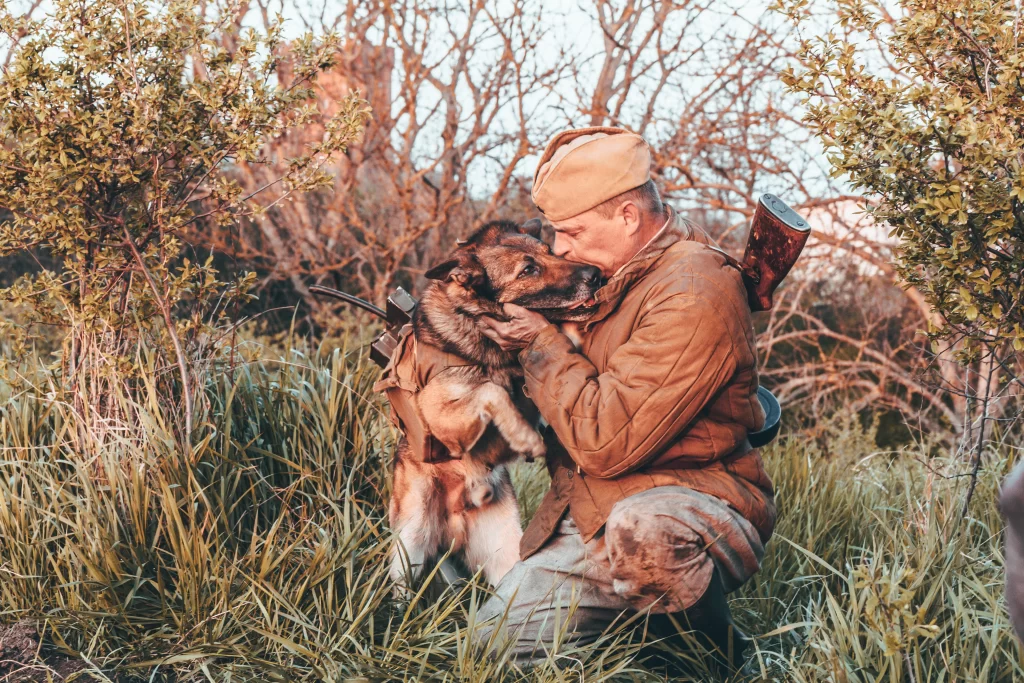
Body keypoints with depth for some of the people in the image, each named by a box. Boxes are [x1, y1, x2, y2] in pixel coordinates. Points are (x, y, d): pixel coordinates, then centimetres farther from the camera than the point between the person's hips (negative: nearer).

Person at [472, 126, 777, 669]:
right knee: (498, 643, -7)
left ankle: (721, 658, -13)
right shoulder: (616, 275, 11)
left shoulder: (691, 294, -20)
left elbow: (604, 441, -24)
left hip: (697, 501, -8)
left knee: (643, 531, -42)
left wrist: (543, 344, -11)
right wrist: (521, 338, 7)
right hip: (594, 516, 8)